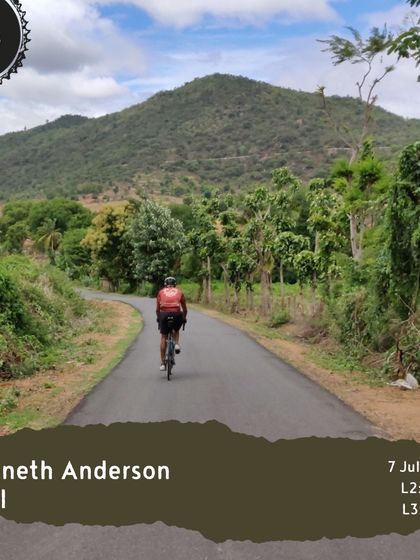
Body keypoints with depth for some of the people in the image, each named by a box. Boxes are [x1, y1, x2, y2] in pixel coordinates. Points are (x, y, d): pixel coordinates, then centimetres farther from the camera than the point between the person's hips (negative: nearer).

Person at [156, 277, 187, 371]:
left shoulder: (161, 292, 21)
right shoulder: (179, 292, 22)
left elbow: (157, 309, 22)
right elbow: (185, 309, 26)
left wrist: (158, 318, 40)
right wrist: (184, 318, 42)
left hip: (164, 314, 0)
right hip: (176, 314, 0)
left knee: (163, 337, 13)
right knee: (176, 330, 32)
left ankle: (162, 363, 12)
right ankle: (176, 344, 4)